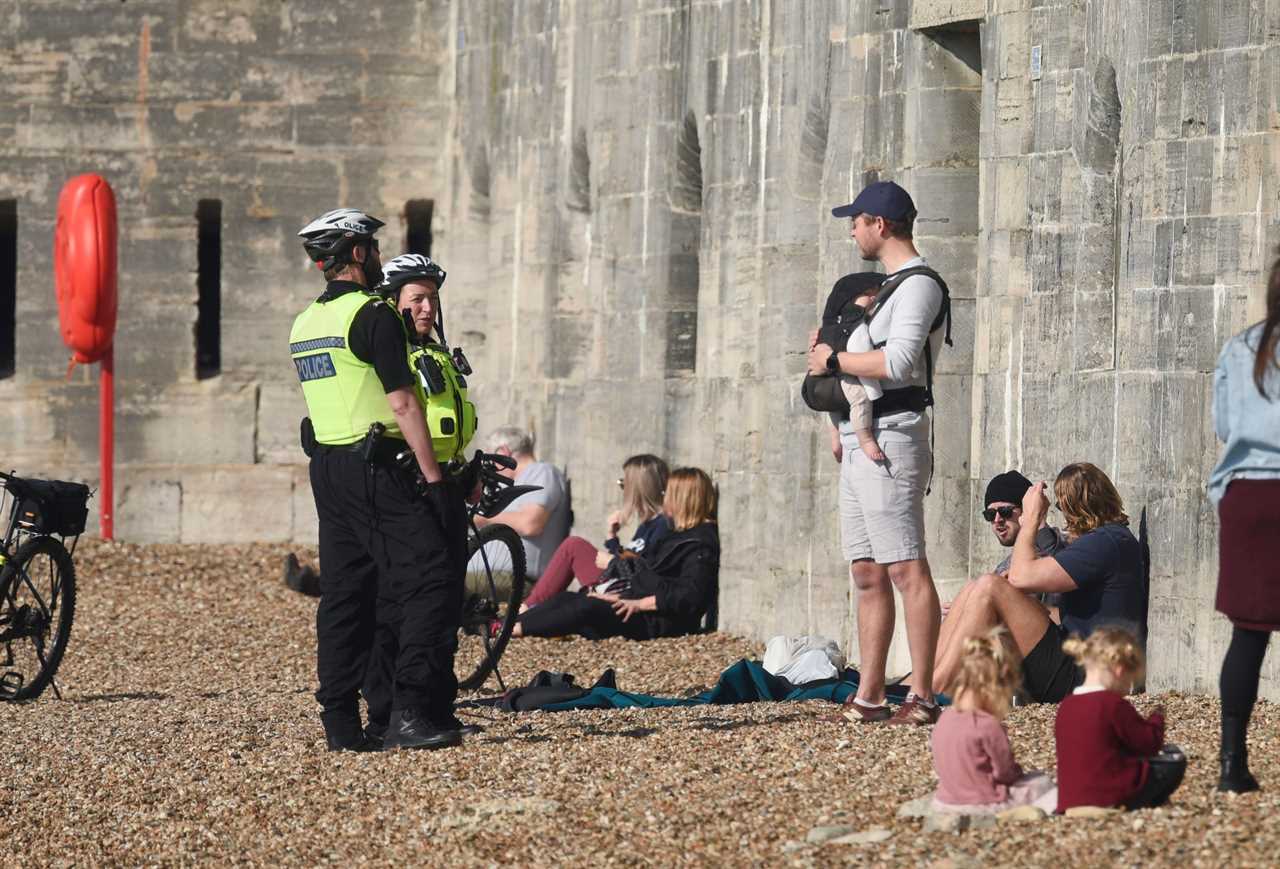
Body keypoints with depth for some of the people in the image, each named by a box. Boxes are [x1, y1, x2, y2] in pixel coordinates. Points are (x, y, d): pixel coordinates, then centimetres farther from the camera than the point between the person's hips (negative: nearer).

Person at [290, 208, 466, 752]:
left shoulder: (304, 324, 15)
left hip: (326, 469, 9)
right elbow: (401, 404, -16)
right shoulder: (373, 314, -12)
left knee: (344, 595, 10)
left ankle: (341, 724, 9)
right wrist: (434, 476, -14)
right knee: (432, 582, -8)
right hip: (375, 468, -9)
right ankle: (411, 712, -16)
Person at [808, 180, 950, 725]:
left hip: (891, 438, -10)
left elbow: (898, 361, -23)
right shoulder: (881, 285, 22)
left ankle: (922, 697, -15)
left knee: (907, 570, -12)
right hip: (860, 440, 10)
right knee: (868, 575, 9)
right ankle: (869, 699, 10)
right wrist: (840, 426, 18)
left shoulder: (919, 284, -10)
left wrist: (834, 360, -10)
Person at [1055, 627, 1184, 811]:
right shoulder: (1113, 704, -14)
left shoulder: (1066, 706, 9)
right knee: (1175, 761, 7)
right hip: (1112, 797, -8)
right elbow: (1150, 743, -8)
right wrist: (1157, 719, 12)